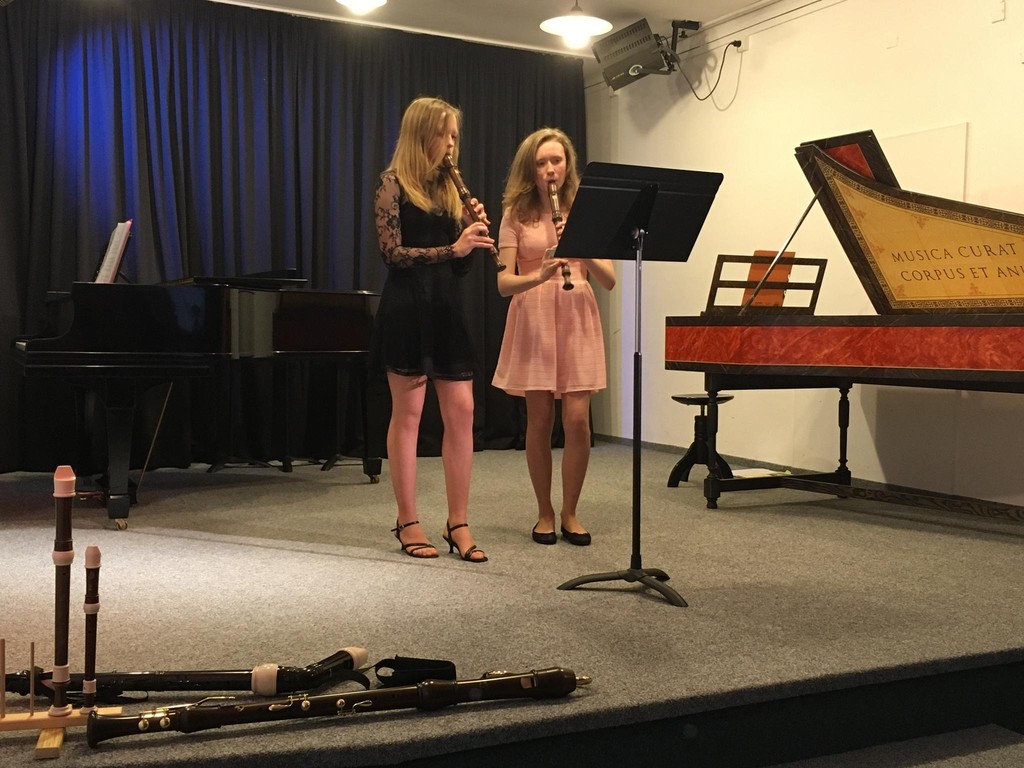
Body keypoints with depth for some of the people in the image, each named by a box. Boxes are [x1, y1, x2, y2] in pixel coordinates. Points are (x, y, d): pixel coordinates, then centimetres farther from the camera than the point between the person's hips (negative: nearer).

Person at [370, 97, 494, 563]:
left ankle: (458, 524, 7)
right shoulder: (392, 183, -2)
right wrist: (451, 248, -19)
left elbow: (460, 265, 15)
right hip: (407, 307, -6)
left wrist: (474, 234, -4)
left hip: (446, 307, 6)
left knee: (461, 412, 1)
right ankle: (407, 523, 9)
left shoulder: (448, 187, 16)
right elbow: (391, 252, -13)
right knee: (408, 414, -1)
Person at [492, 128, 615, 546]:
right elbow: (504, 282, -5)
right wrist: (539, 275, -24)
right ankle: (545, 513, 16)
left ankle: (570, 513, 11)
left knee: (577, 419, -6)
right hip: (534, 319, -1)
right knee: (540, 419, 1)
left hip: (577, 318, 1)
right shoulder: (516, 214, 3)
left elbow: (609, 280, 1)